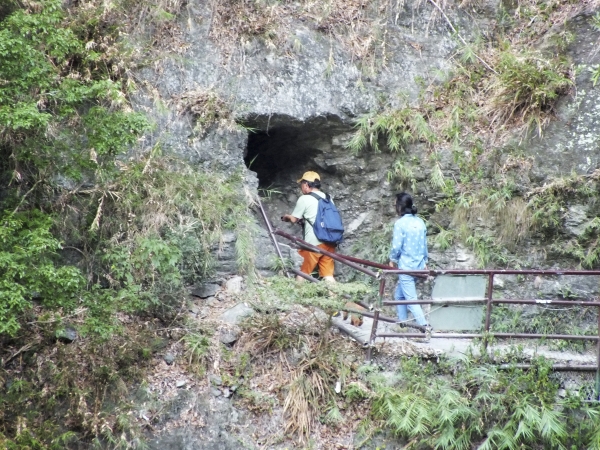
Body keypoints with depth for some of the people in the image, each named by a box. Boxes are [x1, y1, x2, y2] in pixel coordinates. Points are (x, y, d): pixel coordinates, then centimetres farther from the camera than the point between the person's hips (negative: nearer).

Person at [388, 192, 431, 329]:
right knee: (399, 294, 22)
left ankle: (425, 326, -13)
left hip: (406, 266, -7)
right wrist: (425, 261, 23)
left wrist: (392, 259, 5)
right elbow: (424, 244, 12)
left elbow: (396, 246, -13)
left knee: (411, 299, -4)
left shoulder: (400, 223, -14)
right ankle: (402, 321, 26)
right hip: (419, 265, 7)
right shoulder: (420, 222, 5)